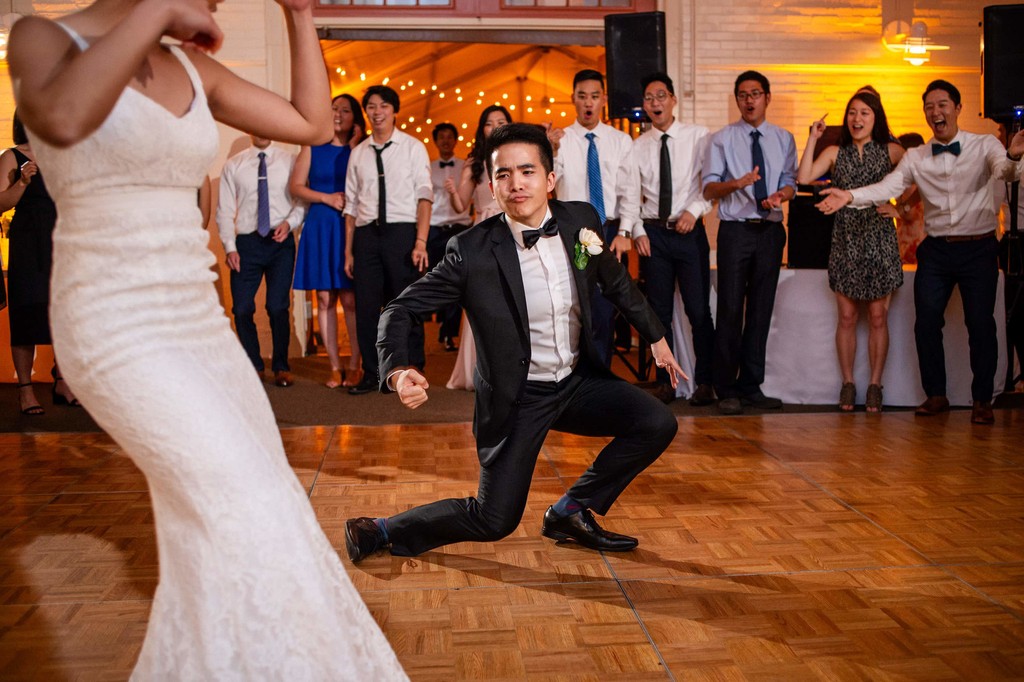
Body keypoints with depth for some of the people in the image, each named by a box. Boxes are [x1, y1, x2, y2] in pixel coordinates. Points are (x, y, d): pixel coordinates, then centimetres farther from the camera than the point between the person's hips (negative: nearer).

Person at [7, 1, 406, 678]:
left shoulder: (192, 67, 11)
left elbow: (313, 124, 14)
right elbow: (61, 121, -31)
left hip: (201, 325, 7)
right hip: (118, 334, -7)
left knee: (262, 514, 8)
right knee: (244, 514, -16)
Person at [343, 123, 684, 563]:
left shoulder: (580, 220, -7)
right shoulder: (472, 250, -19)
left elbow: (616, 282, 13)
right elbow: (402, 309, -14)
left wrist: (655, 336, 20)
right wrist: (398, 371, -33)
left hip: (578, 381, 5)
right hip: (517, 398, -5)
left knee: (657, 424, -13)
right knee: (494, 521, -5)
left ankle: (571, 512, 7)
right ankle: (381, 531, 18)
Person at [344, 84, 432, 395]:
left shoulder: (413, 147, 4)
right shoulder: (358, 153, 13)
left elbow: (424, 195, -3)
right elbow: (351, 204, 12)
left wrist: (421, 242, -13)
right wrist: (348, 251, 8)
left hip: (402, 231, -3)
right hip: (366, 234, 3)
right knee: (366, 307, 3)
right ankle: (372, 374, 14)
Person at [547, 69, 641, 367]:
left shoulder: (621, 141, 5)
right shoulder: (559, 139, 1)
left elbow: (630, 190, 3)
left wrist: (624, 233, -7)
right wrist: (552, 152, -28)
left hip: (610, 233, 1)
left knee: (604, 311, 4)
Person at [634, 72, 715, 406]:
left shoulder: (698, 136, 1)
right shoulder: (637, 146, 6)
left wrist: (694, 211, -13)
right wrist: (637, 231, -1)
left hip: (690, 230, -2)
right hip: (653, 233, 2)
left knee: (699, 309, -1)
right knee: (659, 311, 7)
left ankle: (704, 382, 9)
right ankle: (664, 381, 17)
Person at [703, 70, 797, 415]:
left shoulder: (783, 139, 12)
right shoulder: (722, 139, 3)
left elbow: (790, 182, 10)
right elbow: (709, 187, -2)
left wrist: (780, 195, -13)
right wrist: (736, 183, -22)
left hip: (771, 230, 3)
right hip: (735, 230, -3)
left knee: (761, 309, 7)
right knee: (731, 310, -5)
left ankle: (751, 386, 16)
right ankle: (727, 390, 3)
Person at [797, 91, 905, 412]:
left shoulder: (891, 152, 4)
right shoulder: (834, 153, 6)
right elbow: (804, 178, -8)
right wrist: (812, 139, -6)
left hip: (879, 240, -1)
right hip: (846, 239, 1)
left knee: (877, 317, 2)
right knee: (847, 317, 4)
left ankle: (875, 385, 11)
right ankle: (847, 383, 13)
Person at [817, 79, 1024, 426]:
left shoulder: (984, 146, -3)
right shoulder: (916, 157, 6)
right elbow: (887, 187, -6)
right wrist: (850, 196, -23)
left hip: (977, 248, -3)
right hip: (936, 250, 3)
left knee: (980, 324, -1)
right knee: (926, 323, 2)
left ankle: (982, 400, 12)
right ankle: (936, 394, 18)